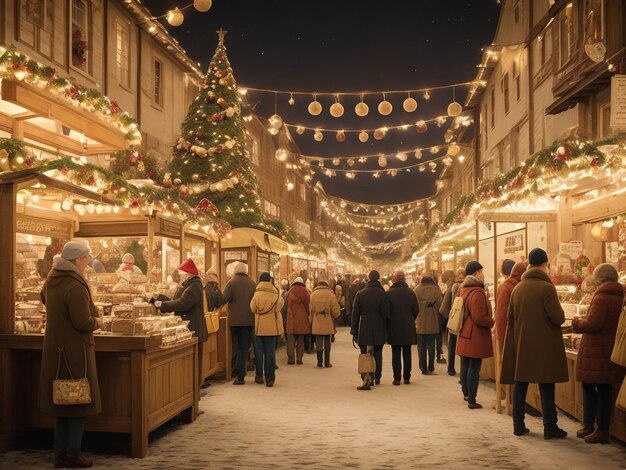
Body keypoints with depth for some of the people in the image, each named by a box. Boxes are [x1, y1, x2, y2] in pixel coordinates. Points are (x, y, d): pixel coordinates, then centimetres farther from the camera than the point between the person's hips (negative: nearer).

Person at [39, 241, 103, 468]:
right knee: (79, 401, 4)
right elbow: (83, 322, -24)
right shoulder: (76, 287, -21)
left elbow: (44, 298, 30)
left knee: (60, 400, 15)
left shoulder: (51, 281, 7)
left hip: (55, 350, 9)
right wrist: (97, 321, -6)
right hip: (75, 351, -8)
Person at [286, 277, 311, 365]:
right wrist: (308, 315, 13)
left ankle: (291, 359, 1)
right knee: (301, 341, 11)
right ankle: (299, 359, 9)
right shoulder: (305, 292, 1)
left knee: (291, 340, 4)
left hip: (292, 319, -2)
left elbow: (287, 306, -1)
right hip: (303, 319, 2)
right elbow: (308, 305, 3)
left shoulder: (290, 292, -4)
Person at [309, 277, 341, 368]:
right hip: (328, 322, -1)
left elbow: (310, 309, 2)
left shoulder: (313, 294, -2)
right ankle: (327, 362, 11)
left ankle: (319, 362, 7)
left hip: (316, 323, 1)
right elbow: (336, 310, -6)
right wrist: (334, 316, 16)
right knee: (327, 343, 8)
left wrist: (311, 321, 13)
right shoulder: (330, 295, -7)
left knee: (318, 342, 6)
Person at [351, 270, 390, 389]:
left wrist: (354, 330, 4)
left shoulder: (360, 294, -2)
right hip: (379, 330, 1)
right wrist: (385, 328, 9)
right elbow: (386, 313, -7)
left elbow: (355, 313, -1)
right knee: (377, 353, 15)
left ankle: (367, 378, -14)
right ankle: (377, 377, 26)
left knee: (364, 354, 0)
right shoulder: (383, 294, -7)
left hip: (364, 330, 0)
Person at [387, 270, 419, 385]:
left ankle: (397, 378, 3)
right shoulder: (411, 293, -4)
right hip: (408, 328, 2)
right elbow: (416, 310, -1)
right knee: (407, 354, 10)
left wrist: (388, 323, 9)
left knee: (396, 354, 4)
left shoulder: (389, 293, -9)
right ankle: (407, 377, 14)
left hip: (394, 328, -2)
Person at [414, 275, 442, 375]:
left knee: (421, 346, 7)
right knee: (431, 346, 12)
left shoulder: (417, 290, -4)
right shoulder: (436, 290, -2)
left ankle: (423, 368, 9)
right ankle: (430, 368, 17)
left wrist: (415, 320, 7)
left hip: (420, 323, -1)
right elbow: (440, 305, -2)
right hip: (433, 323, 1)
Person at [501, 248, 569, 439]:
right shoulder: (547, 288, -13)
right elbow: (558, 318, -15)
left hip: (520, 345, 5)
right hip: (544, 346, -5)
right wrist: (560, 314, 5)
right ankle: (550, 428, 9)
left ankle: (518, 425, 16)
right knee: (546, 386, 3)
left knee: (520, 384, 10)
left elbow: (510, 319, 9)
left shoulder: (517, 288, 5)